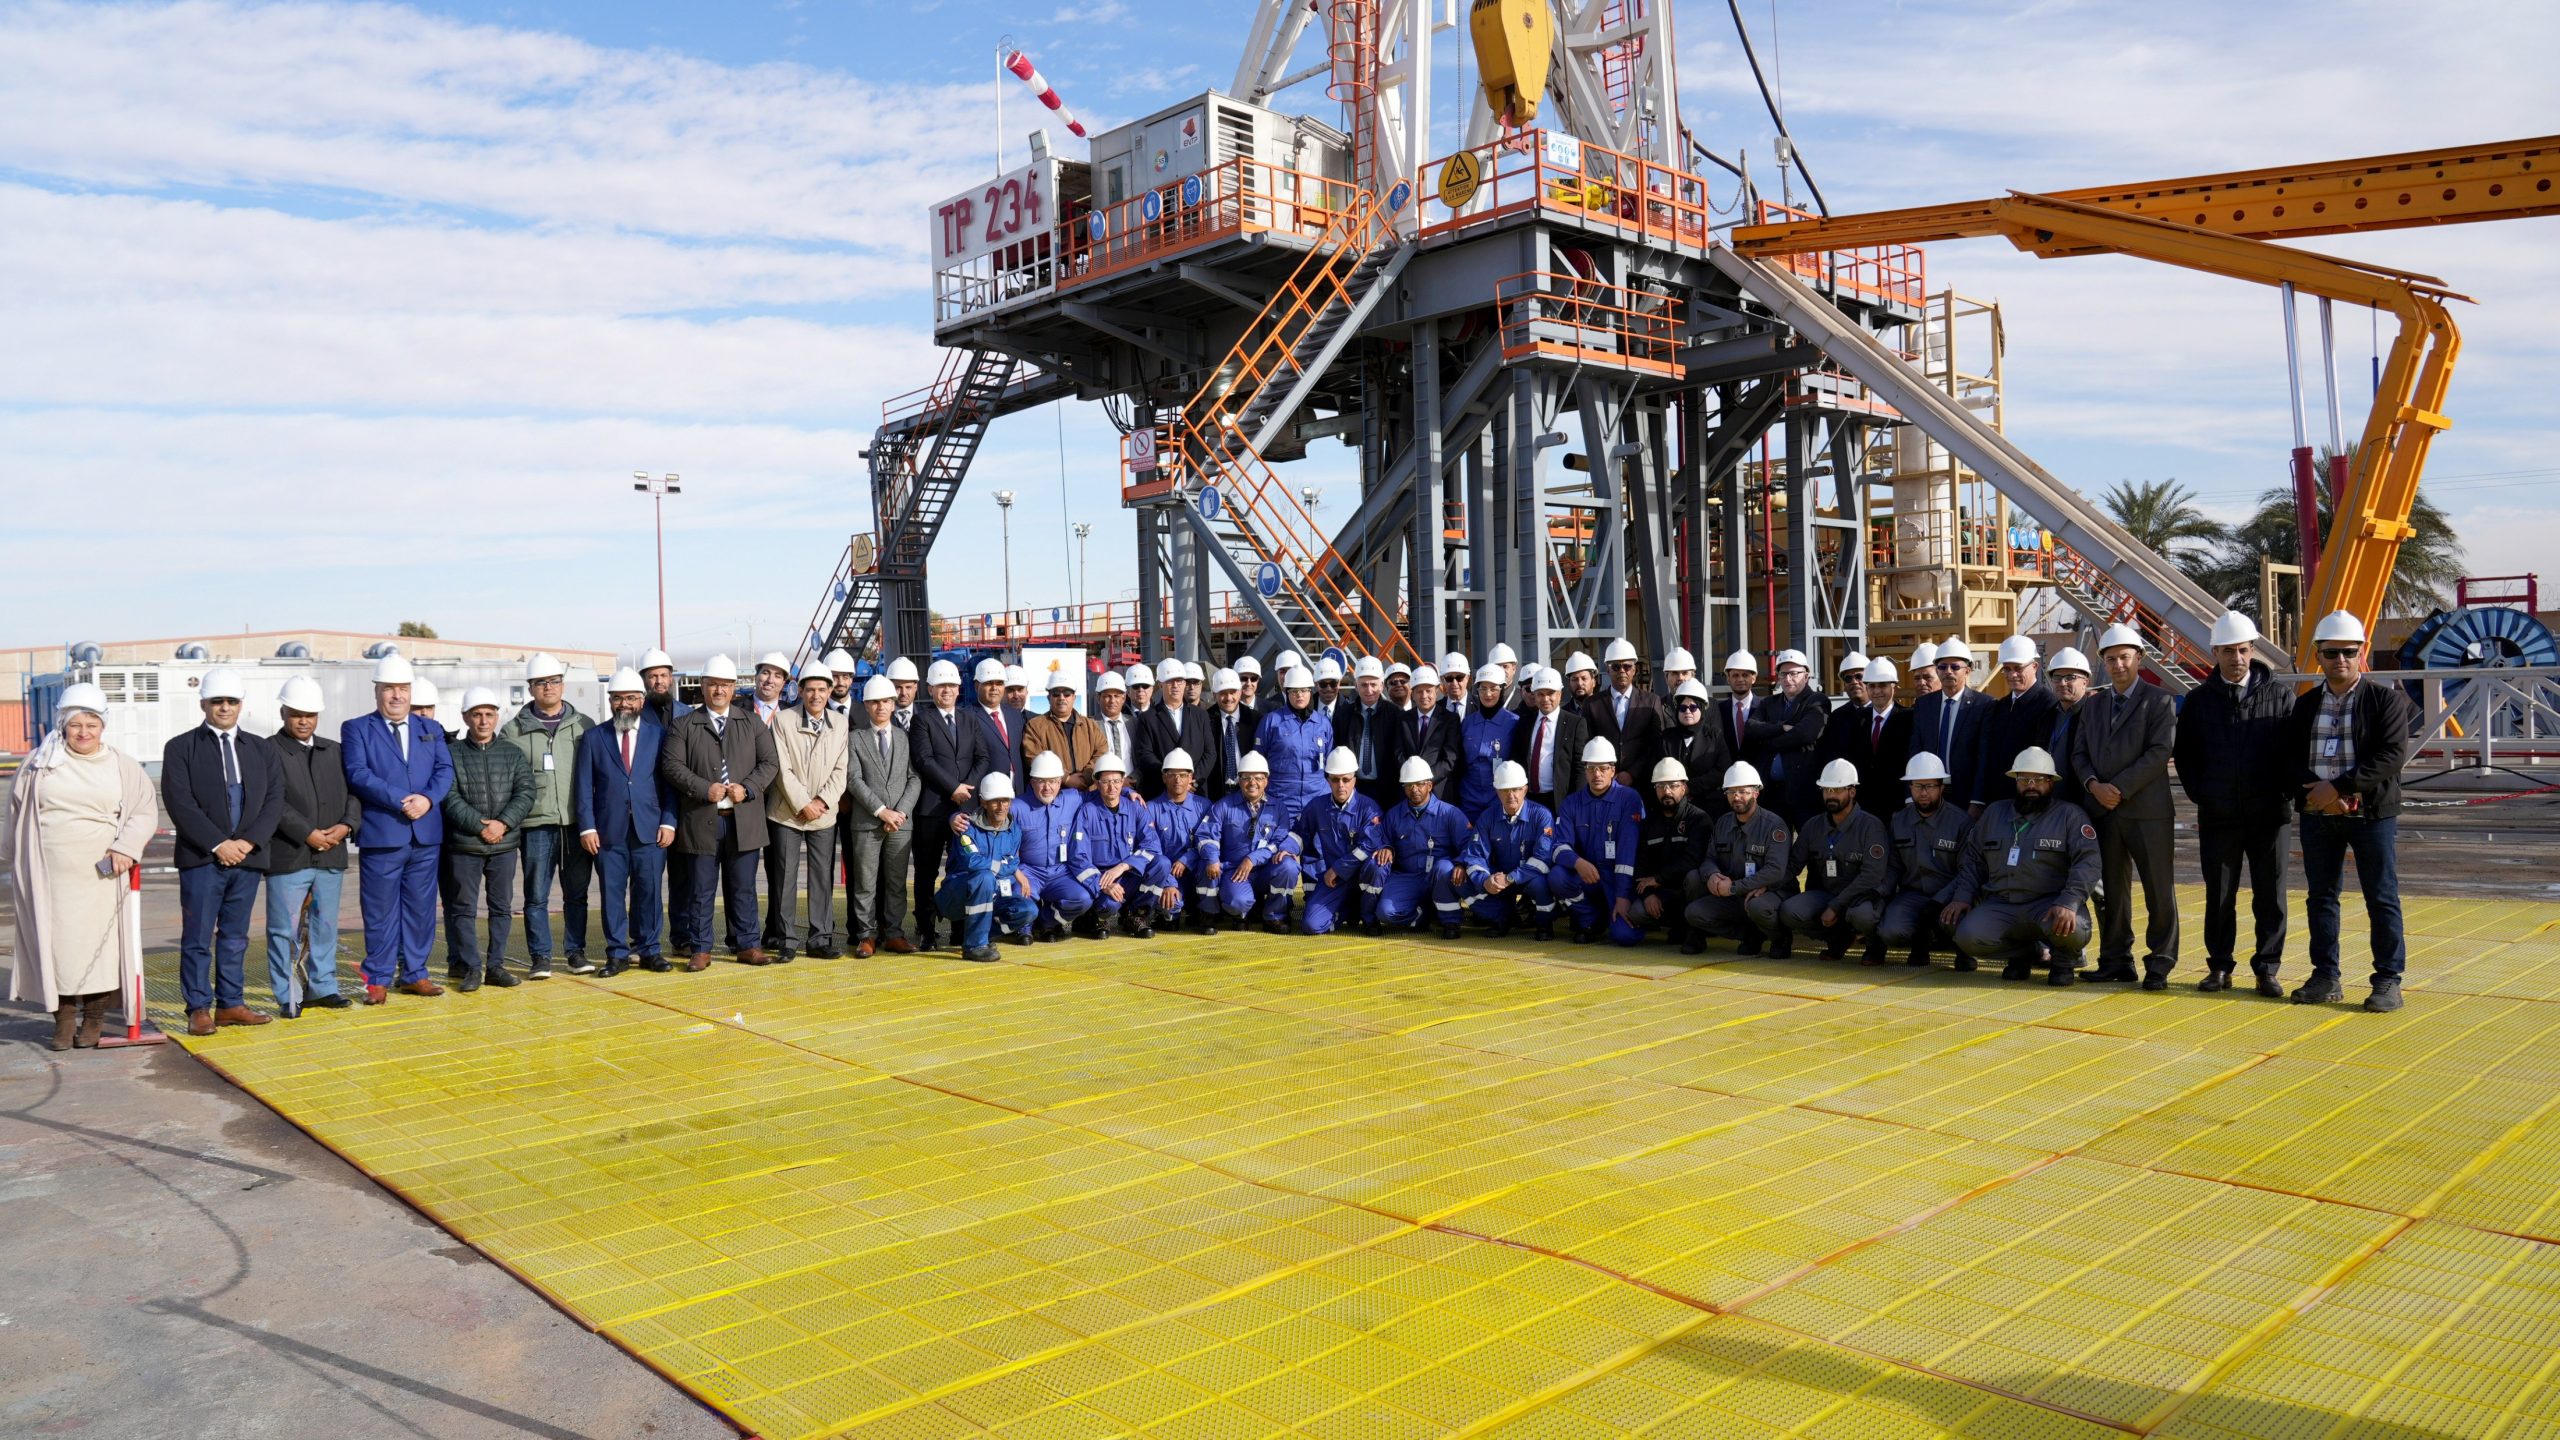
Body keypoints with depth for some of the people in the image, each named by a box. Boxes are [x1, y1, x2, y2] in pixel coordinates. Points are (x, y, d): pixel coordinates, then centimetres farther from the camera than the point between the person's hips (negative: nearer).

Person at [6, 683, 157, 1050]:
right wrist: (13, 859, 16)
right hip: (50, 878, 1)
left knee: (100, 945, 0)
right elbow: (17, 812, 16)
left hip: (101, 877, 0)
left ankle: (93, 1021, 10)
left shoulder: (123, 766, 6)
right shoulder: (39, 764, 8)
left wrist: (125, 847, -10)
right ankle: (63, 1019, 8)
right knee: (56, 945, -1)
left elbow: (145, 811, 4)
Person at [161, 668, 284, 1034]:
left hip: (247, 857, 3)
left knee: (235, 937, 10)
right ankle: (199, 1009, 6)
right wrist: (218, 844, -15)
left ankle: (231, 1004, 16)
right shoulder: (180, 748, 1)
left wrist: (249, 842, -9)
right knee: (197, 939, 1)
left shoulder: (260, 749, 13)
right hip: (201, 859, -3)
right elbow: (180, 804, -8)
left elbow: (274, 800, 6)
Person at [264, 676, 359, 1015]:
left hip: (331, 856, 5)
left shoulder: (333, 751, 15)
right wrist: (308, 833, -16)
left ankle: (322, 987, 22)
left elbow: (352, 791, 12)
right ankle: (288, 996, 6)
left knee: (325, 926, 12)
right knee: (284, 929, 0)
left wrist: (346, 825, -6)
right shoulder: (268, 752, -3)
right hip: (287, 856, -5)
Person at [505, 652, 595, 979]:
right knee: (536, 895, 2)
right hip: (536, 825, -1)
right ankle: (540, 957, 10)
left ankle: (576, 952, 17)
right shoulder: (514, 730, 5)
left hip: (577, 823, 1)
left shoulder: (584, 726, 9)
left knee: (576, 893, 8)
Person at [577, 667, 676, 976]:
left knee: (649, 892, 2)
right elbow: (585, 787, 5)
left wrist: (668, 822, -4)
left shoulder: (659, 734, 7)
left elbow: (670, 782, 5)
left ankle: (649, 950, 13)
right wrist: (587, 827, -4)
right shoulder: (593, 737, 8)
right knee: (612, 893, 2)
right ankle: (617, 954, 10)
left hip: (650, 831, 0)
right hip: (609, 832, 0)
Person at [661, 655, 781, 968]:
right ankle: (701, 950, 11)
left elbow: (770, 762, 6)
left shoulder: (752, 723, 12)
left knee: (743, 888, 7)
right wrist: (704, 789, -14)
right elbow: (671, 764, -2)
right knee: (702, 890, 4)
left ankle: (748, 946, 14)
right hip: (701, 821, -1)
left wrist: (747, 787, -10)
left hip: (744, 821, 1)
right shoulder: (684, 725, 7)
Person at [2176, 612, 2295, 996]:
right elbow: (2184, 753, 10)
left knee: (2270, 896, 4)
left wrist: (2283, 792, -3)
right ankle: (2219, 967, 16)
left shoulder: (2280, 695, 1)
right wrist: (2199, 794, 2)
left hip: (2267, 815, -1)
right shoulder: (2199, 700, 4)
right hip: (2217, 816, 1)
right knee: (2219, 897, 7)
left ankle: (2267, 970, 13)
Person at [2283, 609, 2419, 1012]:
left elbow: (2393, 754, -13)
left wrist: (2339, 786, -19)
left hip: (2372, 815, -4)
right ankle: (2325, 977, 17)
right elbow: (2290, 756, 4)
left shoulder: (2385, 699, -3)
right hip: (2317, 815, 4)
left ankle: (2388, 981, 9)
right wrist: (2317, 792, -14)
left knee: (2381, 899, 1)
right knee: (2321, 897, 8)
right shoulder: (2305, 704, 9)